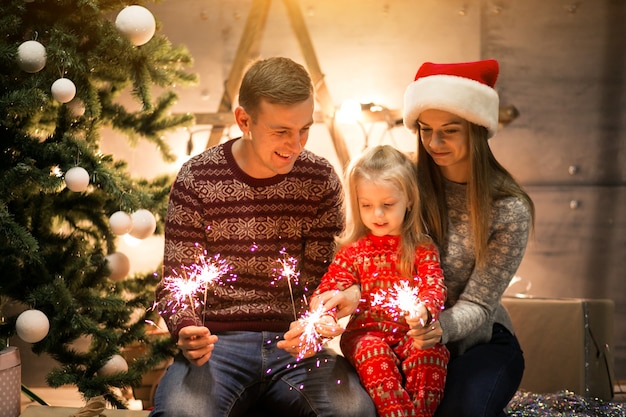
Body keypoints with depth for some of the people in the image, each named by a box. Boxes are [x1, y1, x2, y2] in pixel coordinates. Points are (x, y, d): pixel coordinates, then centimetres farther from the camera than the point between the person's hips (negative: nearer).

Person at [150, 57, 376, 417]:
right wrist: (187, 331, -20)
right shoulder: (196, 179, -3)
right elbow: (176, 282, 1)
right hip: (217, 342, -2)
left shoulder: (321, 180, 3)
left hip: (294, 345, 3)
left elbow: (320, 280, 5)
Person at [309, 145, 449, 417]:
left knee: (430, 351, -31)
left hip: (411, 330, 0)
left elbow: (434, 286, -4)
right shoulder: (352, 250, 10)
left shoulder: (422, 248, 8)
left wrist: (424, 310, -29)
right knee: (373, 352, -33)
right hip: (367, 330, 0)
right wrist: (324, 316, -22)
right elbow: (330, 287, 2)